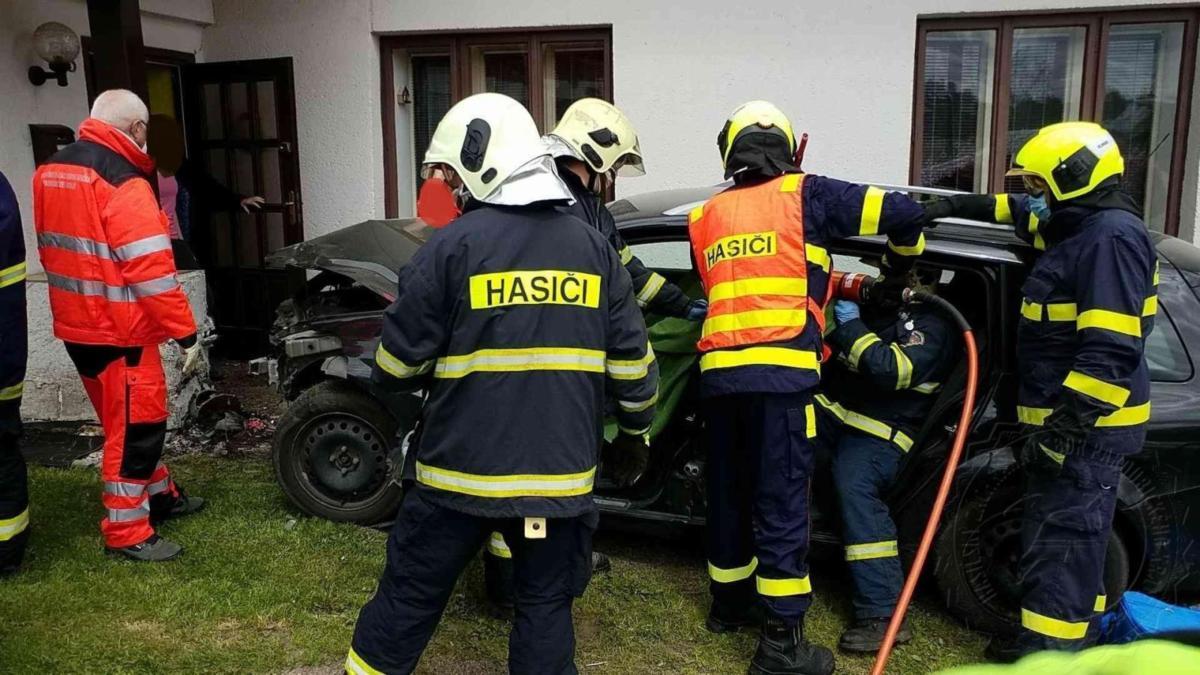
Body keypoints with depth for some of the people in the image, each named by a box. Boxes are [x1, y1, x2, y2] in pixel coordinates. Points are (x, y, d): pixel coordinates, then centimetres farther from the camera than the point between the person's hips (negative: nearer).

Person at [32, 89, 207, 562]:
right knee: (135, 426, 2)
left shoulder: (50, 173, 9)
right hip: (119, 333, -9)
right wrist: (186, 335, -18)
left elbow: (54, 251, 17)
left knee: (131, 420, 22)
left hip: (76, 326, 9)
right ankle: (127, 533, 11)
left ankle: (159, 494, 37)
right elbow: (153, 273, -23)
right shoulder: (123, 184, -20)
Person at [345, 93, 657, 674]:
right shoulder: (592, 246, 2)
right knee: (546, 605, 15)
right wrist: (636, 430, 21)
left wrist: (395, 384, 18)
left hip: (459, 469, -2)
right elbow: (632, 360, 5)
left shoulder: (453, 246, -10)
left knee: (409, 597, 14)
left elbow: (397, 362, -6)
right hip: (560, 471, 3)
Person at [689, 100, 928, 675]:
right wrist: (897, 275, 22)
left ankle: (729, 603, 35)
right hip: (779, 372, -5)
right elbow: (904, 213, 4)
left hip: (719, 371, 5)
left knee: (728, 493, 19)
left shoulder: (705, 217, 19)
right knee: (781, 504, 0)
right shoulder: (805, 195, 6)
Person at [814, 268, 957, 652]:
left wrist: (851, 324, -15)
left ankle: (884, 614, -30)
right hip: (830, 409, 7)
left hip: (879, 429, -6)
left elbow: (890, 371, -21)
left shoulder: (934, 326, -4)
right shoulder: (873, 300, 18)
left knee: (855, 488, -31)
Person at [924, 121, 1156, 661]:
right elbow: (1020, 212, 37)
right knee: (1068, 536, 18)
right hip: (1068, 418, 10)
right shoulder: (1079, 226, 13)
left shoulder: (1112, 237, -18)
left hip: (1086, 427, -10)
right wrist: (955, 206, 36)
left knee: (1061, 541, -7)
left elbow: (1110, 349, -25)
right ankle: (1069, 640, 30)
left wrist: (1066, 424, -27)